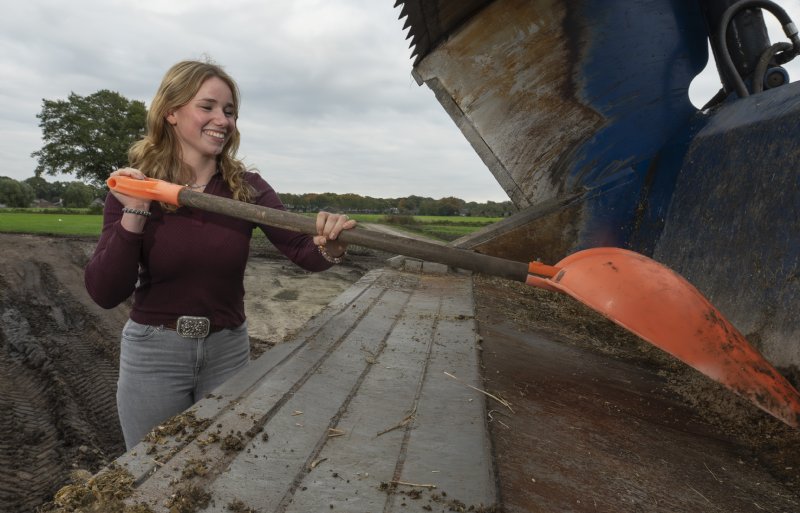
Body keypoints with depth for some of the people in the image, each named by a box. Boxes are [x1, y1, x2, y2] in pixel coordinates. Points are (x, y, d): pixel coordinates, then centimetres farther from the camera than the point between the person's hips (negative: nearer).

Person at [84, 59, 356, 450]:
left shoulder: (247, 188, -6)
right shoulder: (132, 189, -9)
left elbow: (302, 251, -14)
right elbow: (104, 294, -14)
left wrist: (329, 247, -37)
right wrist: (134, 215, -24)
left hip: (228, 350, 2)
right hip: (153, 353, -1)